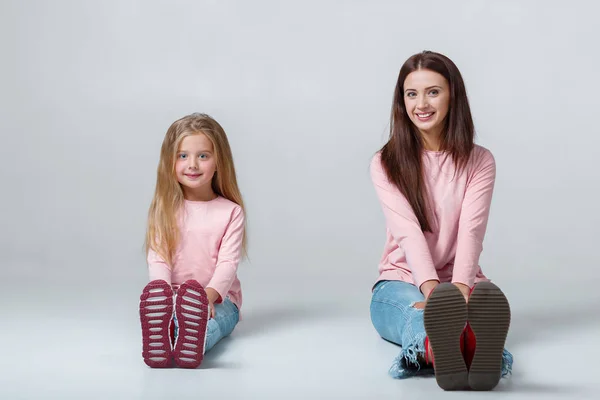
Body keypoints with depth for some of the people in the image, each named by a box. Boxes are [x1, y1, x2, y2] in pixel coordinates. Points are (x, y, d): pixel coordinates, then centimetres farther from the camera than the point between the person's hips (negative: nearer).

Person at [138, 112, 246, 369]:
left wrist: (208, 295, -27)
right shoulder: (165, 210, 9)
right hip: (173, 296, 1)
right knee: (158, 307, -37)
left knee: (209, 319, -39)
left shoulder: (231, 212, 5)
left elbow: (227, 263, -7)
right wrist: (164, 295, -23)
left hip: (219, 298, -1)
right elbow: (158, 259, -2)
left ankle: (193, 342, -73)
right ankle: (158, 341, -70)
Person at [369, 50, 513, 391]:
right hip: (402, 282, -1)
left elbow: (471, 231, -12)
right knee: (419, 316, -39)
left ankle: (480, 353, -74)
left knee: (478, 309, -38)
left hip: (460, 282, 1)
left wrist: (458, 289, -32)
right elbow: (408, 231, -14)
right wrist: (432, 289, -32)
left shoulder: (480, 162, 6)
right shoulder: (386, 164, 3)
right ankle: (443, 351, -76)